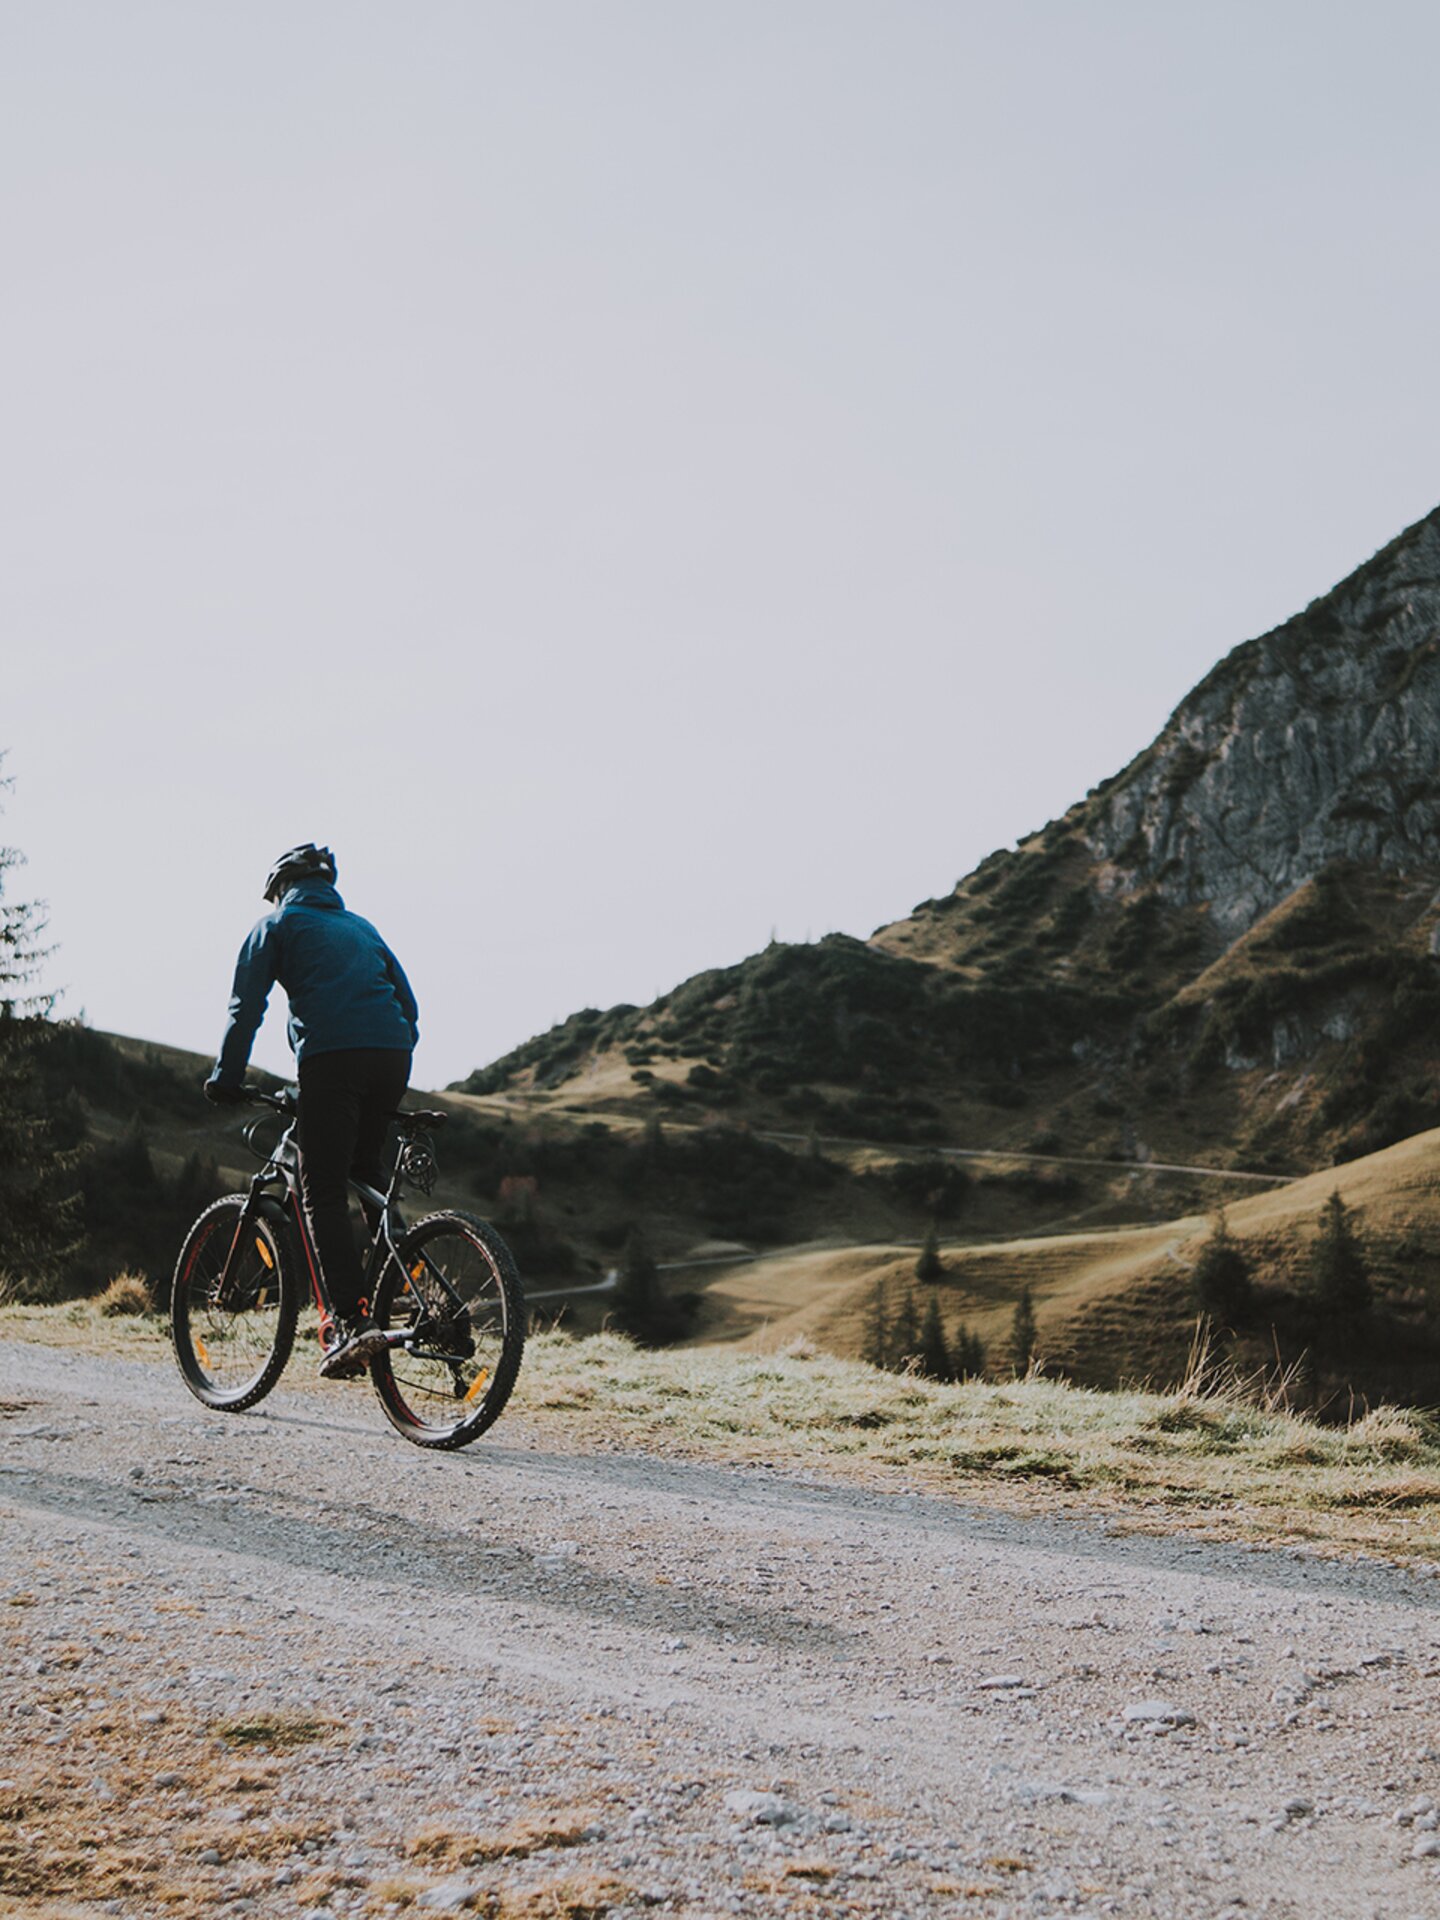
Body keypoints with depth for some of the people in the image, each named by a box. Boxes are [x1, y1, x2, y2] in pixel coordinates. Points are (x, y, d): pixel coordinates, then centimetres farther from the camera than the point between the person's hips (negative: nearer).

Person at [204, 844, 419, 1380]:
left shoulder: (276, 924, 16)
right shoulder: (362, 927, 30)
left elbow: (247, 1007, 7)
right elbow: (408, 1004, 26)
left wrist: (226, 1077, 11)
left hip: (331, 1055, -5)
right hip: (392, 1055, 5)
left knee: (323, 1192, -6)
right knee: (366, 1179, 20)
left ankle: (353, 1321, -19)